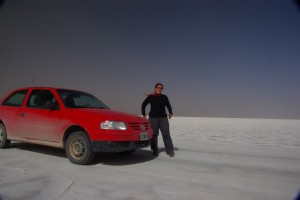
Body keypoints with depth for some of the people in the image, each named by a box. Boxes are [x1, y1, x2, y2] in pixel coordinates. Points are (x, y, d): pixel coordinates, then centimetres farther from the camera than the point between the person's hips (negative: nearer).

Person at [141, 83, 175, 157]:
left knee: (166, 134, -6)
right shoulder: (150, 97, 1)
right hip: (153, 118, -1)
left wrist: (170, 113, 5)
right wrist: (144, 115, 6)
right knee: (154, 135, 2)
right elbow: (143, 105, 11)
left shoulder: (164, 97, 6)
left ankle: (170, 151, -2)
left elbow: (168, 105, 18)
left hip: (163, 118, 1)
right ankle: (155, 150, 15)